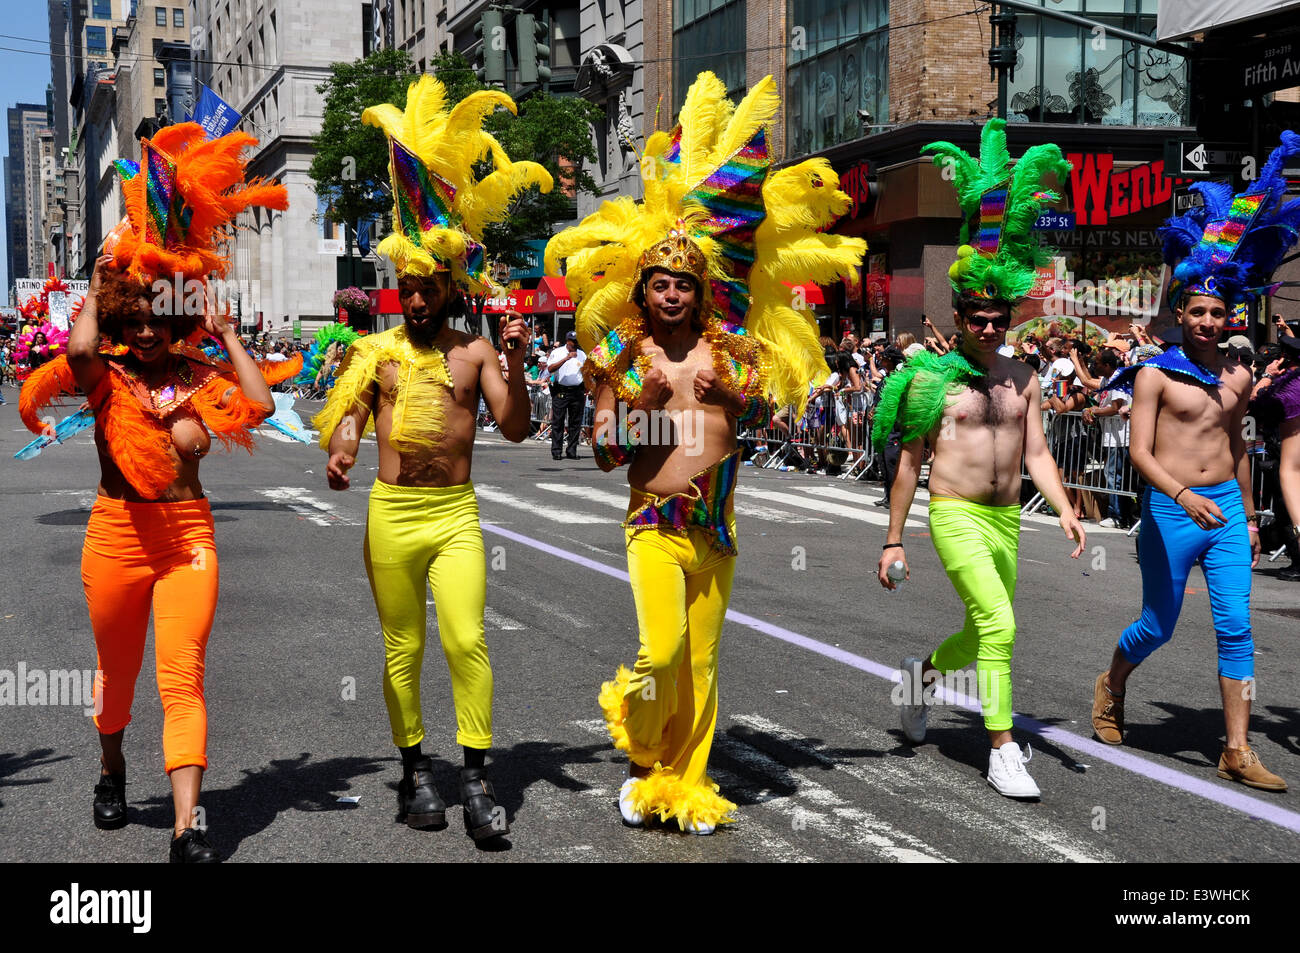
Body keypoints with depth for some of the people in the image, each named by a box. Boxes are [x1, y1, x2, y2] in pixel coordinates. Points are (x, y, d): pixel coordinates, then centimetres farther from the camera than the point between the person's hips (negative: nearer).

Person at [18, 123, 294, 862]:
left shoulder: (200, 378, 5)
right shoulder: (105, 377, 0)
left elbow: (261, 406, -9)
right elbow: (79, 349, -22)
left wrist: (227, 337, -1)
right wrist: (99, 287, -5)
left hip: (189, 532, 0)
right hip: (118, 531, 0)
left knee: (183, 674, -9)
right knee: (118, 669, 16)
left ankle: (187, 827, -15)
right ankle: (112, 771, 45)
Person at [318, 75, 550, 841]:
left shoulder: (476, 353, 4)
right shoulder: (375, 349, 7)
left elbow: (516, 428, -1)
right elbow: (348, 417, 10)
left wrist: (516, 365, -15)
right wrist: (340, 453, -12)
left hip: (457, 512, -1)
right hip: (391, 512, 1)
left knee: (467, 640, -12)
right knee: (403, 647, 6)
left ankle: (478, 776, -6)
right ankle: (416, 770, 17)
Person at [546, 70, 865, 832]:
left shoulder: (730, 347, 7)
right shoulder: (622, 355, 3)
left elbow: (767, 414, 8)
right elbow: (606, 455, 1)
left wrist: (731, 392, -9)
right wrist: (636, 400, -14)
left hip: (716, 528, 3)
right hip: (655, 526, -3)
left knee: (702, 664, 7)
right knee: (661, 652, -18)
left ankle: (689, 783, 22)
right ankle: (642, 761, 9)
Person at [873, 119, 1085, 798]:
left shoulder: (1022, 379, 10)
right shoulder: (932, 377, -4)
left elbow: (1036, 453, 8)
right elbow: (909, 462, -1)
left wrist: (1064, 509, -9)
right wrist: (893, 541, -1)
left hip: (1007, 520, 6)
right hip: (955, 517, -6)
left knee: (984, 634, 16)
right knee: (998, 625, -19)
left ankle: (924, 670, 47)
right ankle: (1002, 751, -12)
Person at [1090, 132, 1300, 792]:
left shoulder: (1237, 378, 9)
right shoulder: (1155, 374, -7)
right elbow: (1140, 452, -14)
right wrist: (1184, 497, -28)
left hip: (1225, 511, 4)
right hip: (1170, 512, -4)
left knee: (1236, 628, -4)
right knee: (1158, 626, 8)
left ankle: (1237, 751, -1)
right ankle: (1111, 687, 40)